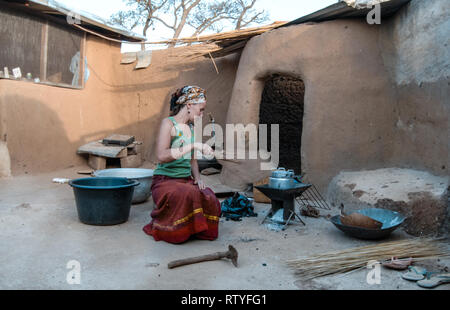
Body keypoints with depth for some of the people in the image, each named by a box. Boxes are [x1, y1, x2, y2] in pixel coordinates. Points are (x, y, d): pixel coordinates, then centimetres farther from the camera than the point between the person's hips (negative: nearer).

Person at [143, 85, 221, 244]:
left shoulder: (191, 128, 16)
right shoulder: (168, 123, -8)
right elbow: (162, 156, -23)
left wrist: (198, 178, 6)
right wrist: (194, 145, -25)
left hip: (186, 180, 6)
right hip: (165, 180, -6)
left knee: (210, 199, -23)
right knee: (188, 195, -35)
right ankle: (161, 227, -6)